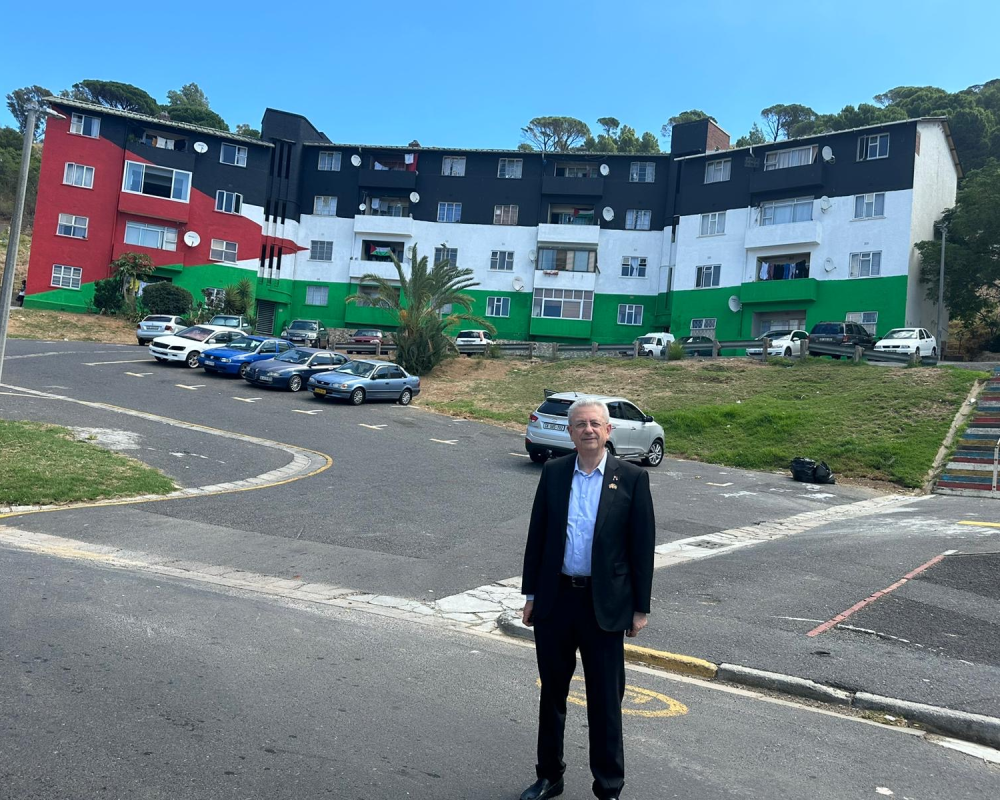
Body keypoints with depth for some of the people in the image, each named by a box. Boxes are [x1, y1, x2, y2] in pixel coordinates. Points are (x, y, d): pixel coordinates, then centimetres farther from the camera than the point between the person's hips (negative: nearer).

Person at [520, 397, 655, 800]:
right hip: (555, 600, 3)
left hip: (604, 606, -3)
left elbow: (642, 545, -4)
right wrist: (531, 594, 5)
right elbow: (537, 535, 6)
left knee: (605, 701, 8)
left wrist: (641, 607, -4)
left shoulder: (632, 478, -6)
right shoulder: (553, 473, 2)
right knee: (552, 693, 17)